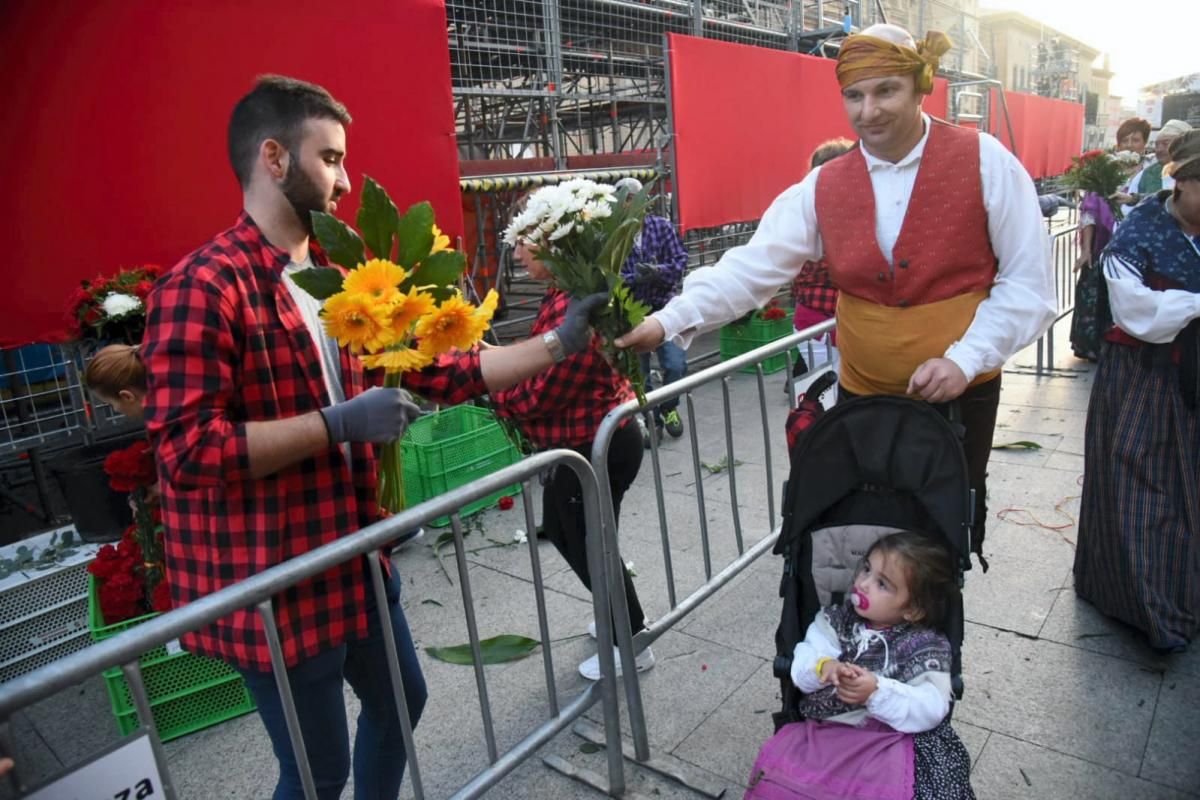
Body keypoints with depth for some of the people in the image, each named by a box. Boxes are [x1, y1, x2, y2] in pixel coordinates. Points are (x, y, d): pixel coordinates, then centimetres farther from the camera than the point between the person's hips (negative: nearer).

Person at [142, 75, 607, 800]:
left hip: (356, 558, 8)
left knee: (400, 701, 26)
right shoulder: (204, 286, -18)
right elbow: (186, 449, -25)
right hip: (273, 583, -8)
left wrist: (557, 345, 1)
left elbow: (440, 371, 6)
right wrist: (338, 423, -25)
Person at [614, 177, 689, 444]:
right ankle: (649, 420, 26)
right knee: (638, 373, 7)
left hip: (665, 307, 1)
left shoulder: (662, 226, 1)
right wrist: (636, 278, -28)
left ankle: (668, 408, 22)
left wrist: (658, 271, -21)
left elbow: (680, 260, -2)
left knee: (676, 365, -7)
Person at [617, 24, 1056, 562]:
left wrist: (965, 358, -18)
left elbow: (1028, 280, -6)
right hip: (862, 395, 2)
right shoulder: (823, 187, -2)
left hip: (960, 393, -1)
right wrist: (669, 321, -24)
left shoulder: (983, 161, -8)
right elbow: (752, 266, -11)